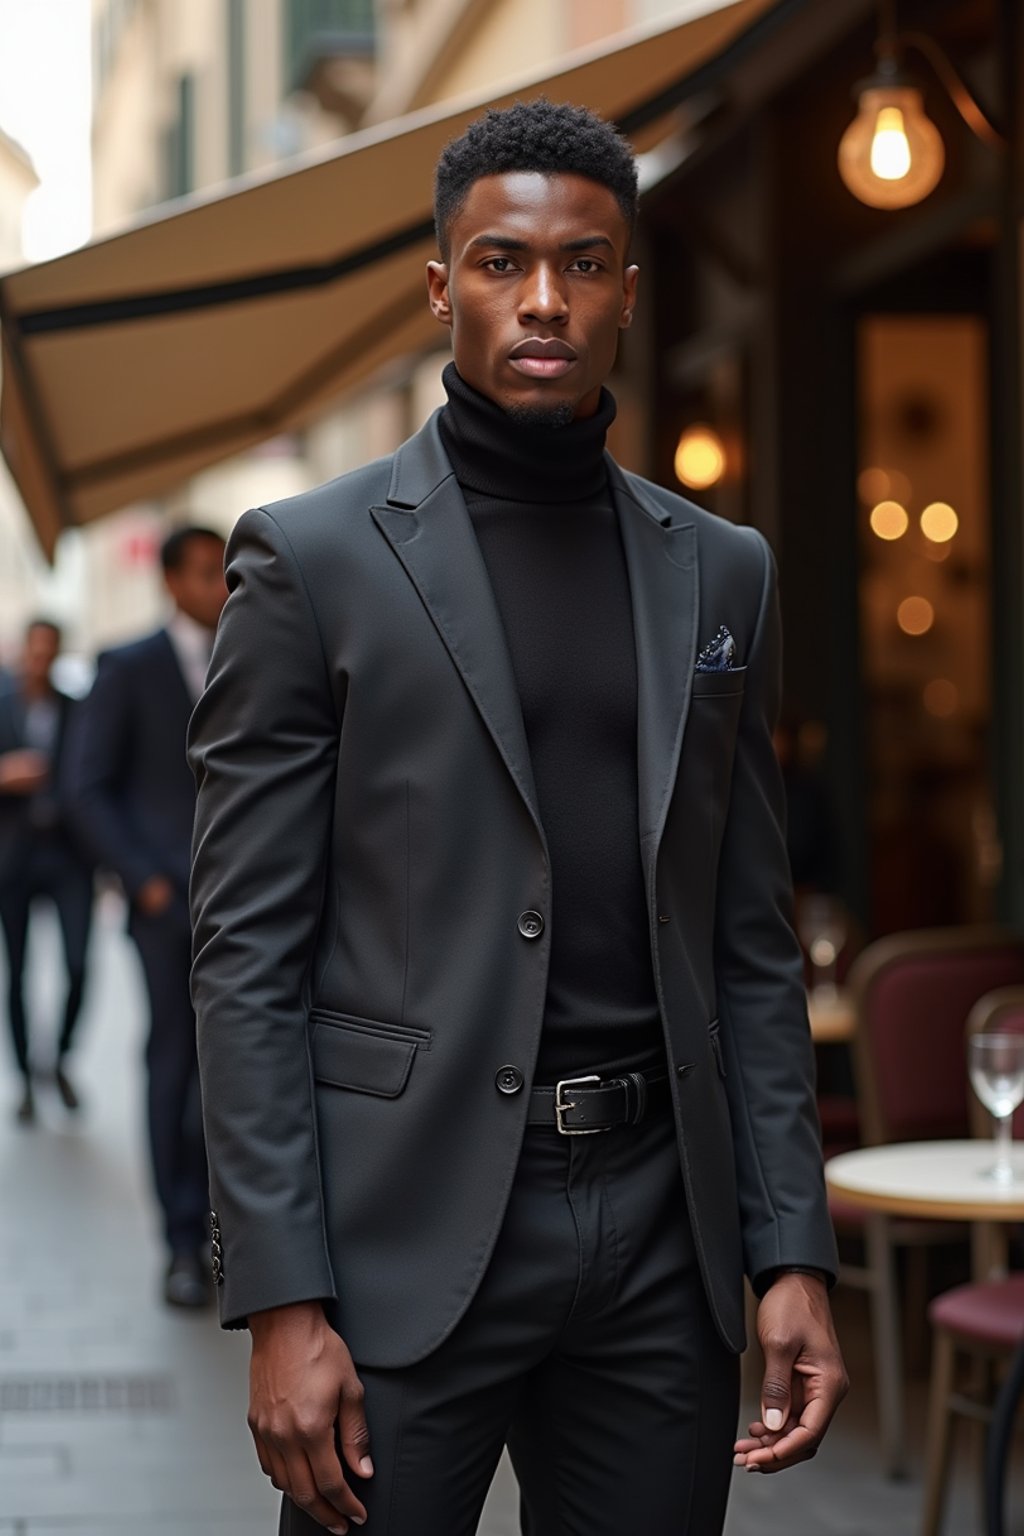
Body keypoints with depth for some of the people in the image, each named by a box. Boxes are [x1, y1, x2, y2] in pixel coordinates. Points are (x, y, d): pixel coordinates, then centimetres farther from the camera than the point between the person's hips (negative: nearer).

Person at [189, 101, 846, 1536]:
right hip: (409, 1238, -3)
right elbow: (246, 955, -5)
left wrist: (792, 1253, 3)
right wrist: (281, 1304, -11)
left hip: (666, 1231, 4)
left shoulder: (721, 573, 10)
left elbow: (752, 945, 12)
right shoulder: (312, 558, -2)